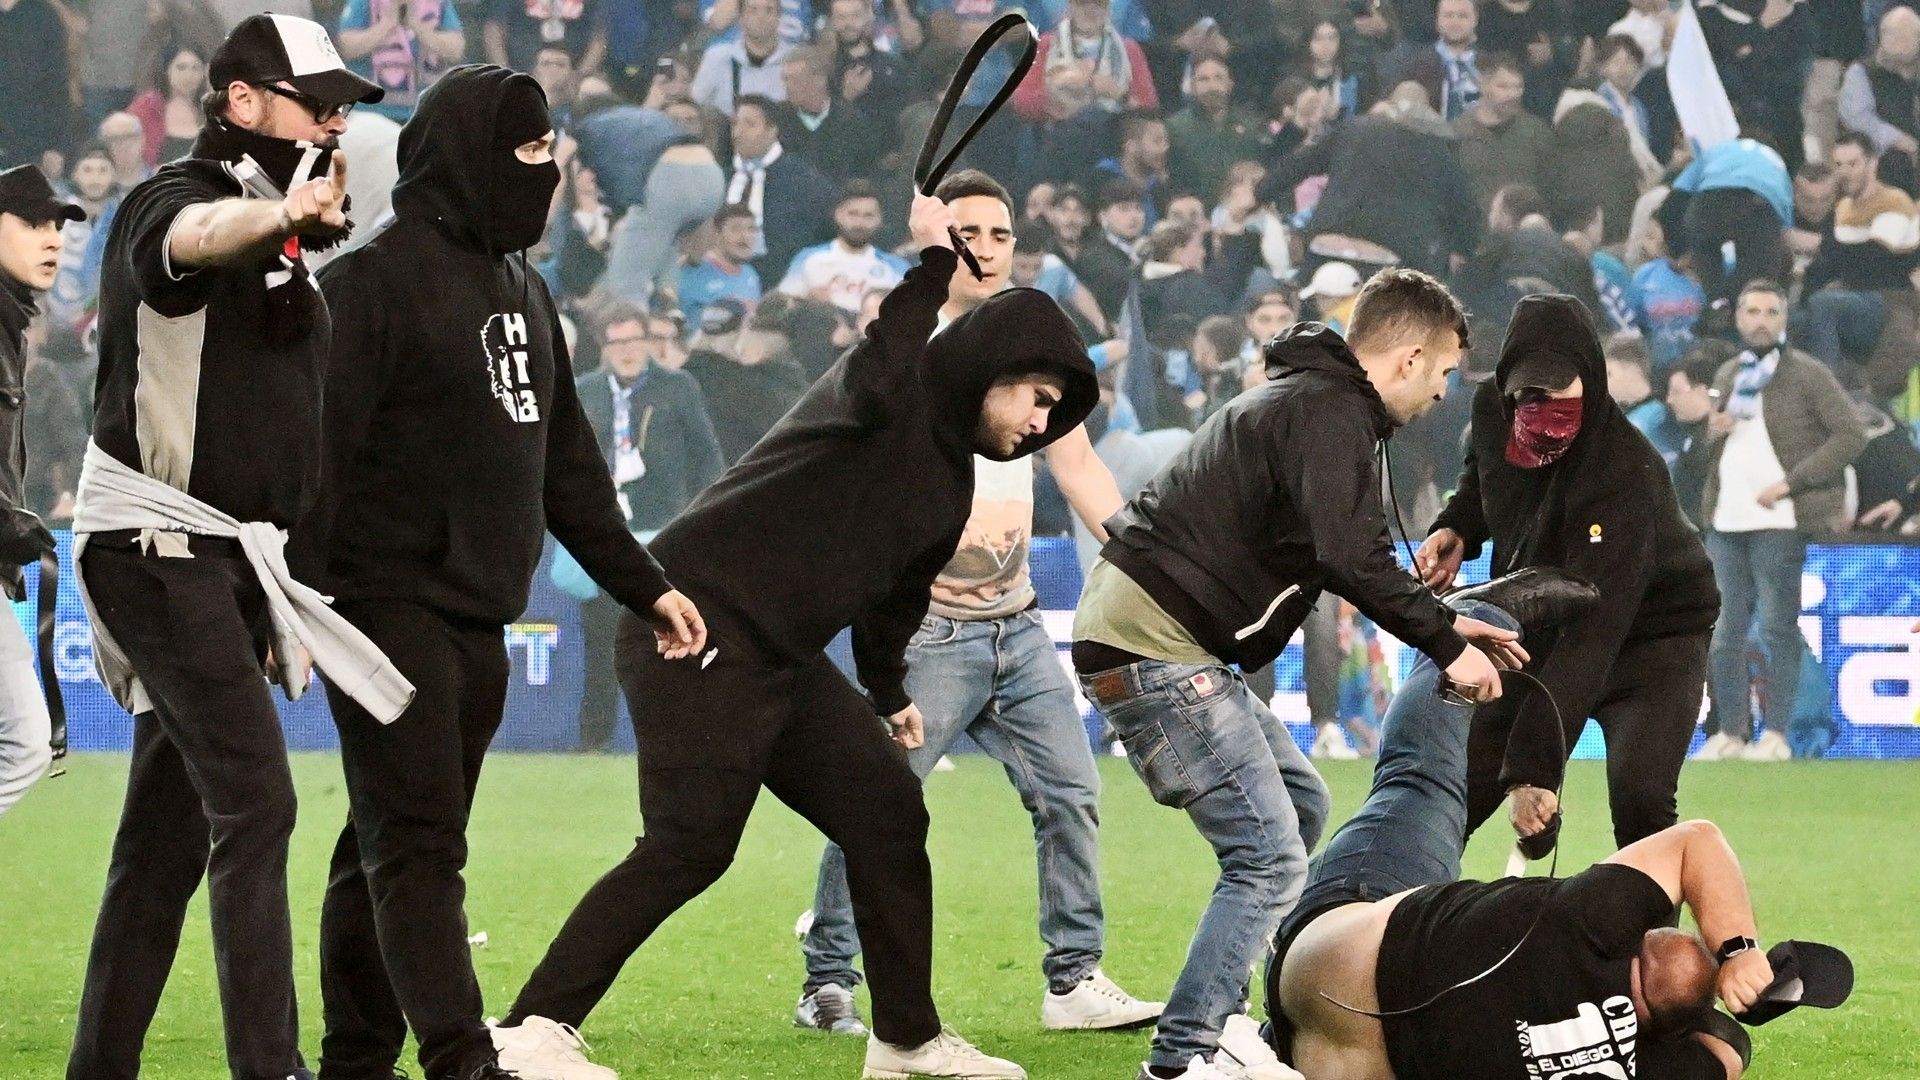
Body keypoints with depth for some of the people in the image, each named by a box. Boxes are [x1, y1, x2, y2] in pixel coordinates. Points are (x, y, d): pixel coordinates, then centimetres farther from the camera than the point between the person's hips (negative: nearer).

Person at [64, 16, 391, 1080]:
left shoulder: (277, 238, 19)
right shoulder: (176, 200, -10)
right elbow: (190, 238, -37)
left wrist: (282, 599, 25)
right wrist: (281, 213, -59)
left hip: (231, 564, 9)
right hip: (159, 547, -9)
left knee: (171, 834, 10)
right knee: (255, 802, -18)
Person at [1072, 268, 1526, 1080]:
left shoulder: (1309, 398, 20)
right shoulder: (1330, 414, -13)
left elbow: (1349, 556, 29)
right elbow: (1353, 559, -25)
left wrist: (1446, 624, 24)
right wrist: (1445, 646, -15)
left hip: (1164, 638, 11)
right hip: (1152, 644, -11)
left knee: (1298, 806, 21)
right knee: (1270, 858, -12)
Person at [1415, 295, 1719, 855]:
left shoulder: (1625, 473, -36)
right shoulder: (1491, 409, -16)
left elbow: (1590, 637, -42)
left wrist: (1531, 768, -49)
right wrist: (1456, 529, -10)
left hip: (1649, 635, -6)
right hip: (1537, 632, 6)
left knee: (1639, 799, -26)